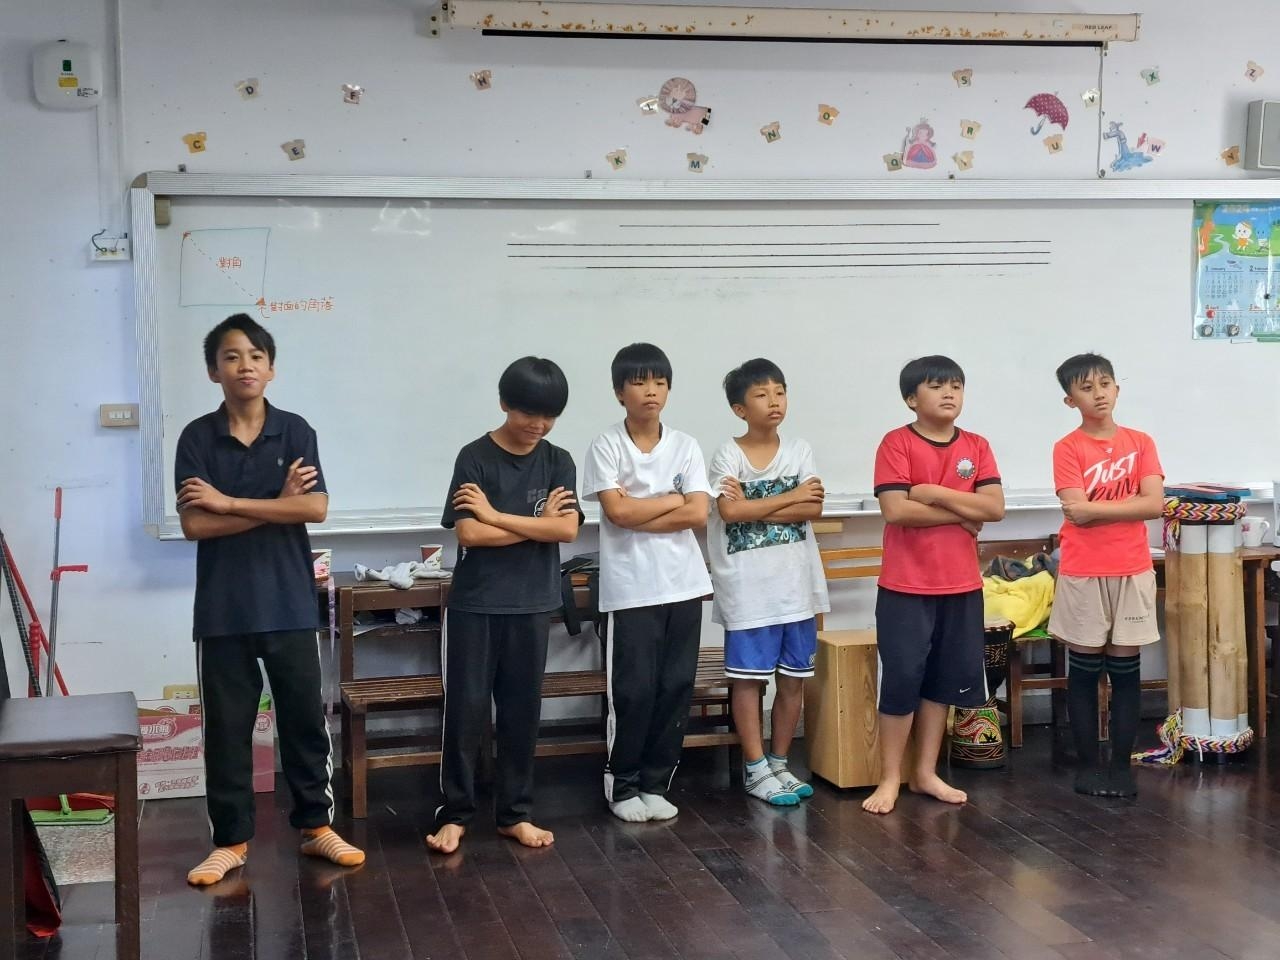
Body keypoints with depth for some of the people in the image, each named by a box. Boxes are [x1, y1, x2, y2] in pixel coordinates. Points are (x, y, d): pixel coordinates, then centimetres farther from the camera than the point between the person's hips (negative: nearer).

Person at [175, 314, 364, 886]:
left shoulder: (295, 431, 0)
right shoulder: (197, 438, -1)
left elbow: (316, 508, -12)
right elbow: (194, 524, -10)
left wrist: (228, 501, -13)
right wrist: (276, 504, -13)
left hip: (289, 603, 1)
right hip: (222, 608, 0)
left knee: (304, 718, 8)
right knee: (226, 727, 7)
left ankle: (316, 826, 22)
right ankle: (230, 840, 18)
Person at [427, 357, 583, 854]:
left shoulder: (558, 462, 3)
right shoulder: (475, 458, -6)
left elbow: (567, 530, -9)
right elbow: (469, 534, -15)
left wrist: (496, 515, -13)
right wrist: (537, 522, -10)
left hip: (531, 606, 3)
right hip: (475, 604, -3)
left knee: (522, 710, 9)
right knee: (466, 710, 1)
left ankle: (515, 813, 20)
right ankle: (454, 813, 12)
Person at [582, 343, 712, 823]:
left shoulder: (685, 446, 5)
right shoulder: (606, 446, -3)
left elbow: (699, 515, -4)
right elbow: (618, 512, -14)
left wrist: (640, 516, -10)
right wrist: (674, 499, -5)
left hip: (682, 584, 3)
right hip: (630, 589, -3)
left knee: (676, 687, 6)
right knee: (633, 690, 0)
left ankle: (655, 783, 18)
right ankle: (622, 786, 15)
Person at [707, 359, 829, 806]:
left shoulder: (799, 450, 5)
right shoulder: (729, 454, -5)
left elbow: (813, 509, -5)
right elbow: (730, 511, -18)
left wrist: (754, 508, -13)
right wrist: (791, 497, -11)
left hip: (797, 584, 4)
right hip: (748, 586, -4)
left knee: (793, 678, 9)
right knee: (749, 677, 2)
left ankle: (779, 762, 22)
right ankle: (755, 768, 10)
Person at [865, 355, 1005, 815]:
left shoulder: (977, 446, 6)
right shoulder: (897, 443, -8)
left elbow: (995, 507, -5)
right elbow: (895, 510, -18)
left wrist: (935, 493, -14)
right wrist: (961, 514, -12)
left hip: (962, 585, 5)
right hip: (906, 586, -5)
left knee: (944, 680, 11)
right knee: (901, 679, -1)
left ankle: (925, 771, 23)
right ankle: (890, 778, 9)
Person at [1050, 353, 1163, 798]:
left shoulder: (1141, 443, 5)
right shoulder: (1068, 448, -4)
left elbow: (1155, 505, -6)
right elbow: (1077, 512, -15)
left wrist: (1094, 506, -10)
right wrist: (1127, 502, -8)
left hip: (1133, 572, 3)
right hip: (1083, 573, -2)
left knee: (1126, 670, 6)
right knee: (1084, 670, 5)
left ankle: (1122, 764, 14)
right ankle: (1087, 763, 14)